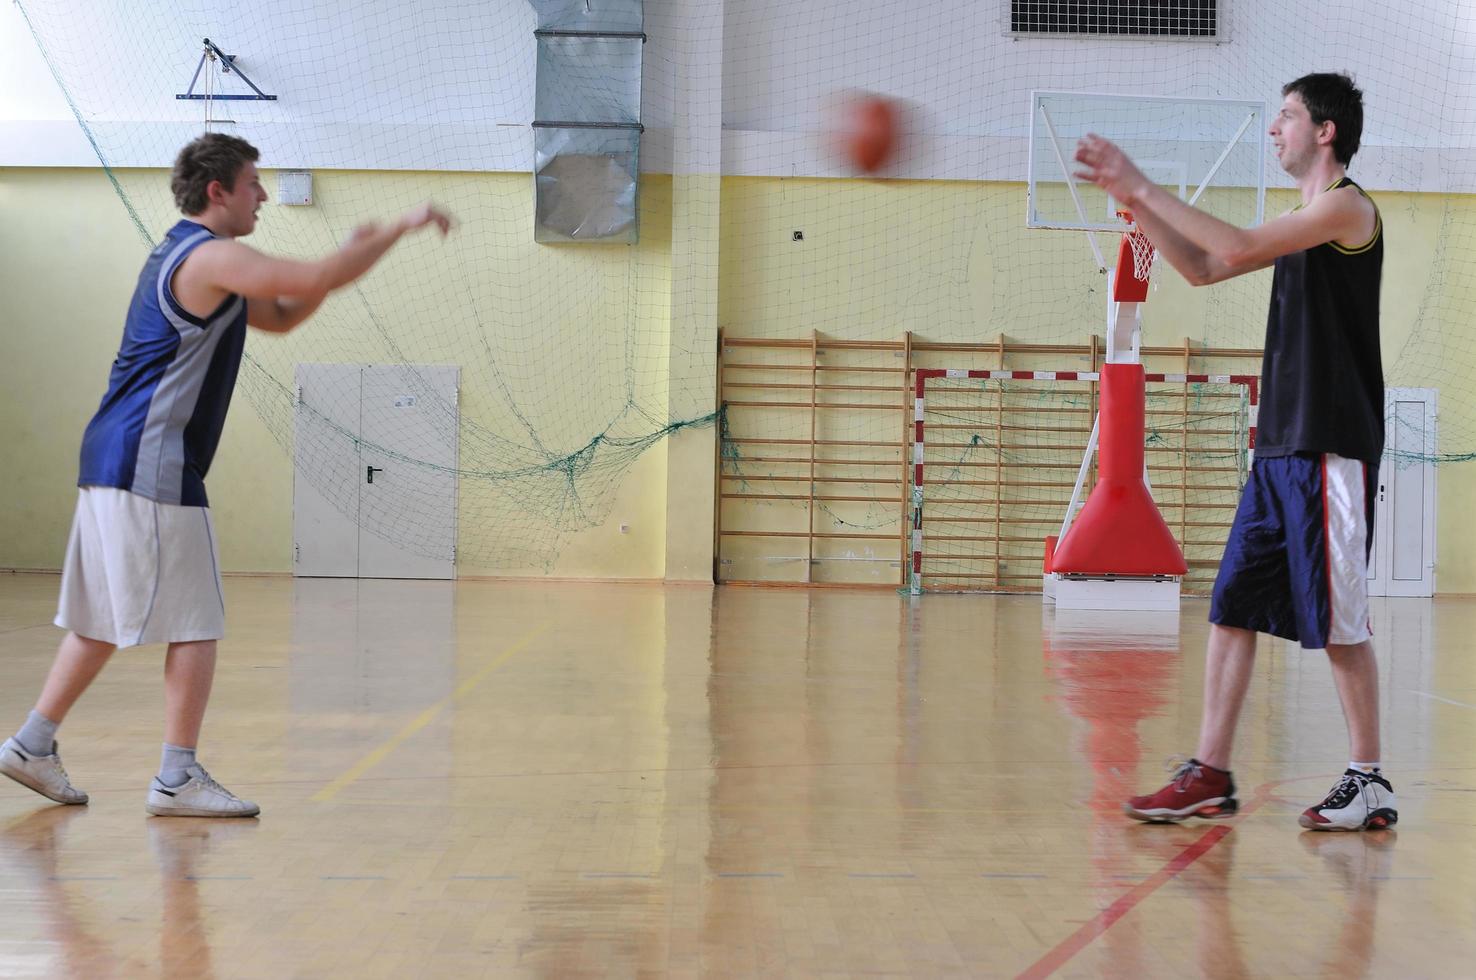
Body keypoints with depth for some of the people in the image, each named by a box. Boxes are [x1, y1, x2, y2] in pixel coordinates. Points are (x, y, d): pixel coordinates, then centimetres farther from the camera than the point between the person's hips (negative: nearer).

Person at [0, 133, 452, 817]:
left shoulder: (188, 258, 21)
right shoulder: (210, 257, -12)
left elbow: (282, 317, 26)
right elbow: (315, 281, -21)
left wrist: (352, 254, 14)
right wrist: (401, 227, -11)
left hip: (112, 456, 10)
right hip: (151, 465, -10)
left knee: (103, 620, 16)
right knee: (196, 625, -4)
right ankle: (177, 779, 0)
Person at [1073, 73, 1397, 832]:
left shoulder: (1346, 207, -9)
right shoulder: (1306, 219, 19)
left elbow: (1238, 247, -20)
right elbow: (1205, 269, 20)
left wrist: (1143, 186, -14)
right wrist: (1133, 201, 10)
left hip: (1331, 450, -9)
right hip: (1281, 448, 9)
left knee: (1339, 621, -3)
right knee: (1232, 607, 5)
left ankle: (1369, 783, 8)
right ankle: (1210, 775, 10)